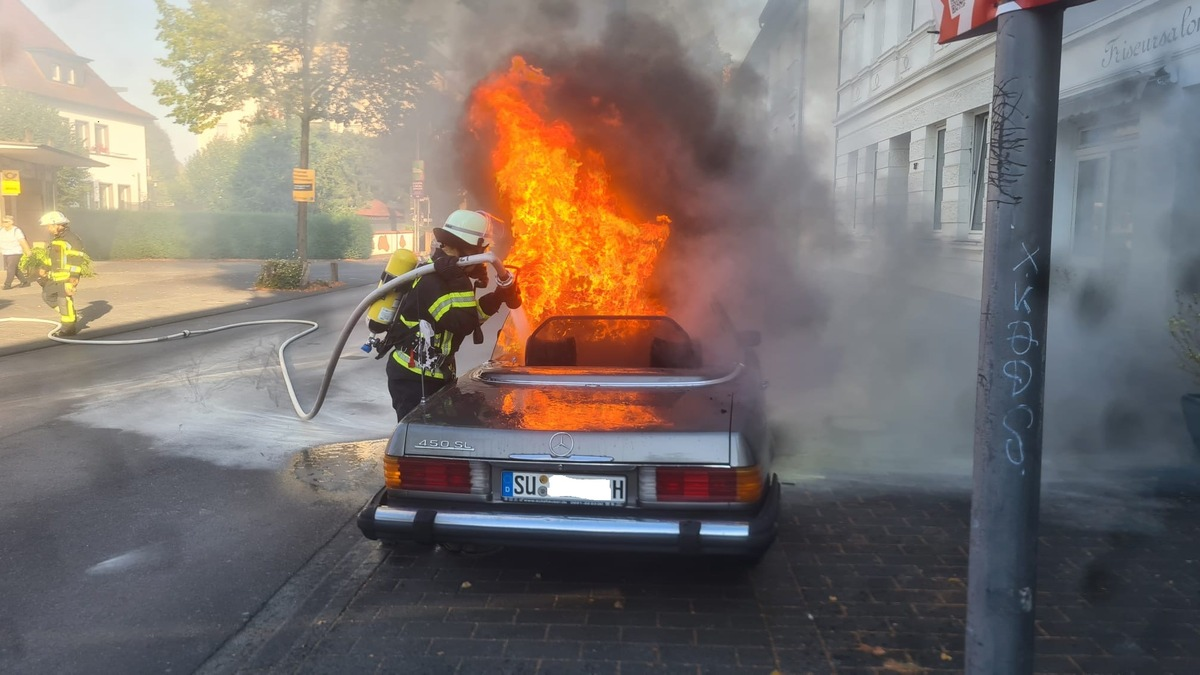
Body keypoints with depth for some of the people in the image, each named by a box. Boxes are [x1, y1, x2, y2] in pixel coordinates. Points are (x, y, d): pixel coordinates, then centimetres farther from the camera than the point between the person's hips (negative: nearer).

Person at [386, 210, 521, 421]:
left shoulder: (443, 276, 7)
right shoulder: (431, 281, -24)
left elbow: (470, 317, 12)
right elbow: (463, 324, -30)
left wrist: (498, 297, -1)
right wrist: (462, 284, -29)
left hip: (430, 375, 10)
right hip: (413, 379, -10)